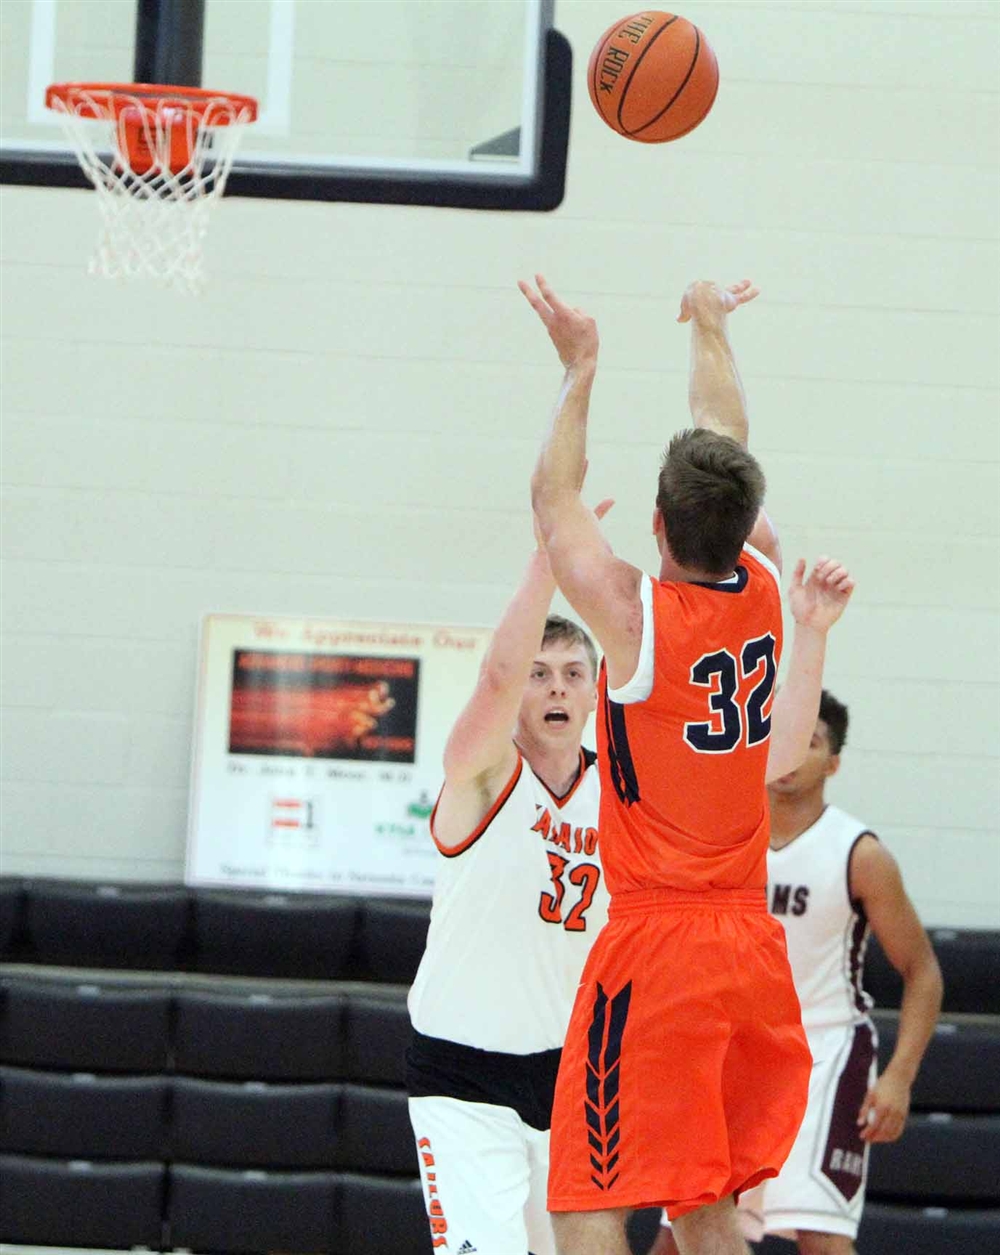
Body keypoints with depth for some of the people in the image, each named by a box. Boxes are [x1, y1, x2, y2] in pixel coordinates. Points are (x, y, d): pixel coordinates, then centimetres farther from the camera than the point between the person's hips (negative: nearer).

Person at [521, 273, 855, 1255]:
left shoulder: (632, 612, -13)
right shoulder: (764, 586, 1)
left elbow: (551, 498, 4)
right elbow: (727, 450, 18)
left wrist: (580, 371, 14)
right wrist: (710, 330, 34)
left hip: (654, 945, -6)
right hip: (753, 944, 6)